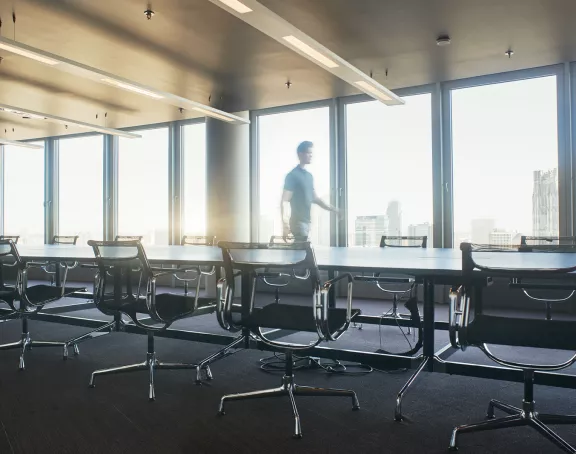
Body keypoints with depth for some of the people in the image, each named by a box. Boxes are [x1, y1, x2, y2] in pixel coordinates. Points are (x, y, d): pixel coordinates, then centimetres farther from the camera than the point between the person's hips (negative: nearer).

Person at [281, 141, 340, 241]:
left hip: (307, 221, 8)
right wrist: (285, 225, -23)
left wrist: (334, 209, 17)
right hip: (298, 222, -8)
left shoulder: (309, 176, 14)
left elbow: (315, 198, 22)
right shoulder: (293, 175, -10)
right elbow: (284, 201, -14)